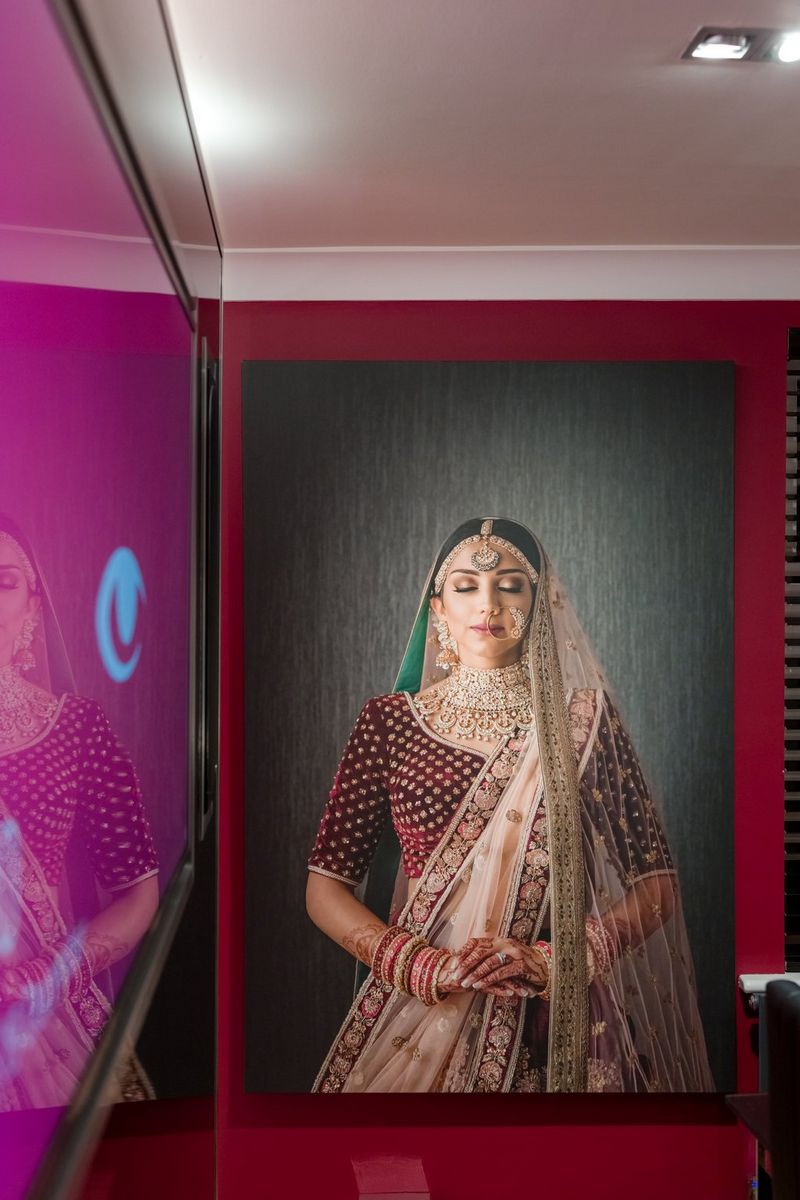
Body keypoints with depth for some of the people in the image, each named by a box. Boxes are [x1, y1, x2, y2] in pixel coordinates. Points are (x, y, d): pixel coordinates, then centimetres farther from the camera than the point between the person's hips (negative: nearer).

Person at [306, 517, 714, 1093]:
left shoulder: (581, 717, 1)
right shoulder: (389, 720, 2)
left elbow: (657, 887, -1)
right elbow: (326, 889, 1)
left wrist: (551, 962, -15)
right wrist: (422, 966, -14)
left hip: (561, 1018, 0)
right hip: (417, 1012, 1)